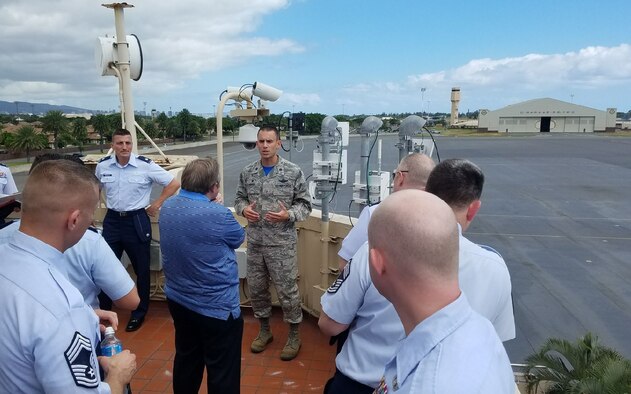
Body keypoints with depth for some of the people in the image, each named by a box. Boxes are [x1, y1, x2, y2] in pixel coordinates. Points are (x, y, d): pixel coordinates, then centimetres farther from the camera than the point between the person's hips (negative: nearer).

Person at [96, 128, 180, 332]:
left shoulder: (145, 165, -13)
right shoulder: (102, 166, -2)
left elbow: (173, 183, -8)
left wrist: (156, 205, -9)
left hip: (136, 221, -3)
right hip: (112, 220, 3)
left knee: (141, 268, 8)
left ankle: (139, 312, 25)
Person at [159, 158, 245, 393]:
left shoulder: (167, 207, -4)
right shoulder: (218, 215, -26)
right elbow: (239, 239, -4)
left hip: (178, 300, 8)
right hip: (216, 307, -7)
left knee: (186, 359, 26)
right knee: (222, 373, 9)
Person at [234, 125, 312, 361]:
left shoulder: (293, 172, -7)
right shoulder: (247, 172, 4)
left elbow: (305, 204, -4)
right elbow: (239, 199, 14)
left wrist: (288, 215, -21)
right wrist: (244, 209, -8)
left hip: (282, 243, -4)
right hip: (255, 242, 4)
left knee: (287, 291, 3)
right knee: (256, 288, 14)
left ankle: (294, 336, 23)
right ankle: (265, 331, 35)